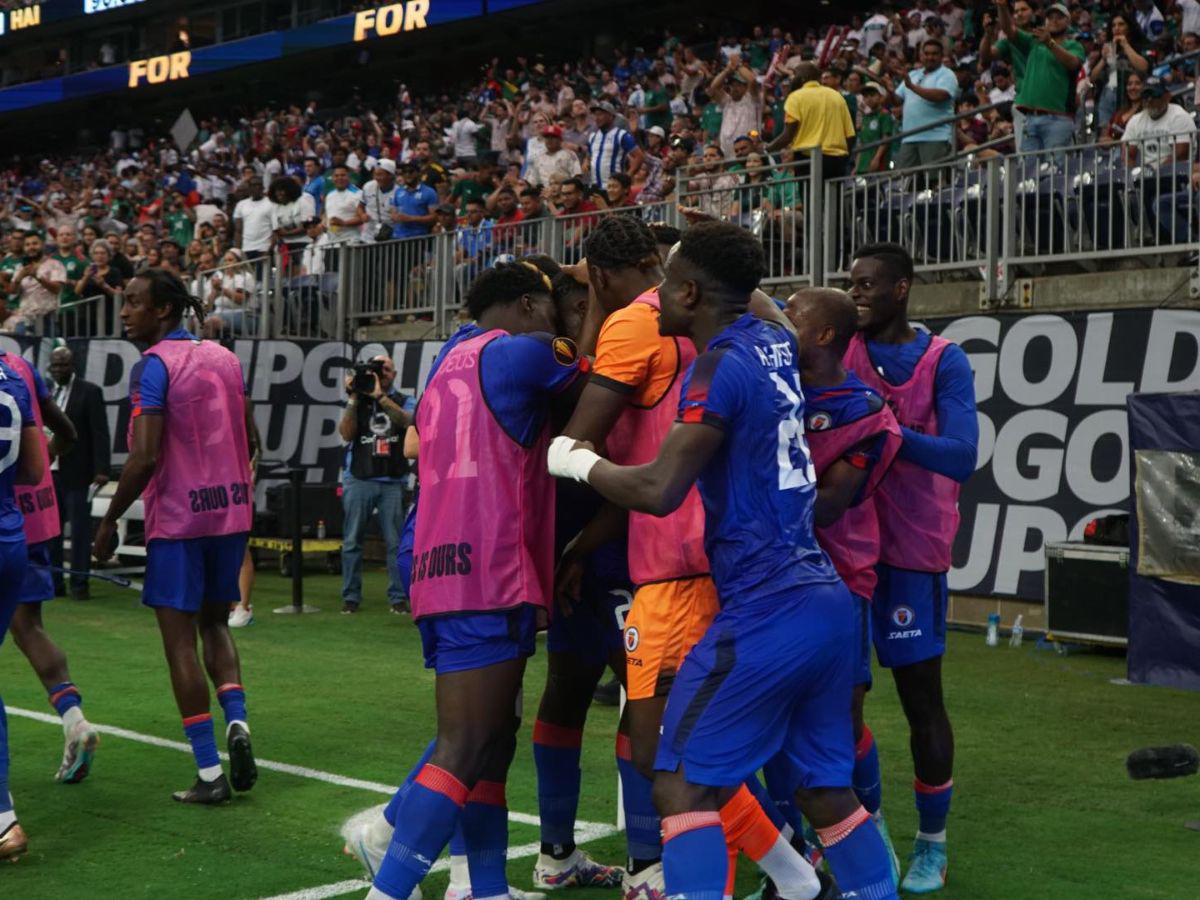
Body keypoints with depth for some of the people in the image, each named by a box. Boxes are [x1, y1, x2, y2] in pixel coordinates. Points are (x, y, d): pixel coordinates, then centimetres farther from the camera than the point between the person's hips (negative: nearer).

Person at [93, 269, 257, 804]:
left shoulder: (154, 365, -12)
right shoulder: (225, 358, 10)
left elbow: (144, 457, -19)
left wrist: (109, 521, -10)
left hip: (177, 518, -7)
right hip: (232, 510, 7)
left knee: (180, 642, 0)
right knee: (214, 625, 22)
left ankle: (210, 774, 0)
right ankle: (237, 721, -1)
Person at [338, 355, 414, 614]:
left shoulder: (403, 401, 10)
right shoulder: (357, 401, 12)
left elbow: (408, 421, -12)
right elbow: (346, 433, -1)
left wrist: (380, 396, -16)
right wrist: (354, 398, -7)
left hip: (392, 481, -1)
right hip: (359, 479, 1)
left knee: (396, 542, -4)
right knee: (352, 542, 1)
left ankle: (398, 597, 0)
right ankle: (351, 597, 7)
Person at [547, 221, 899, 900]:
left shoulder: (721, 366, -13)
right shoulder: (775, 341, 11)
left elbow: (658, 491, -19)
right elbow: (756, 296, 37)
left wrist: (579, 462, -4)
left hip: (767, 611, -9)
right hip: (827, 599, 9)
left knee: (686, 787, -3)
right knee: (827, 788, 17)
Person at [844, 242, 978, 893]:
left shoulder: (944, 361, -4)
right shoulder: (839, 350, 6)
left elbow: (962, 458, -14)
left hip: (911, 548, -3)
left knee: (921, 695, 4)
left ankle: (932, 844, 18)